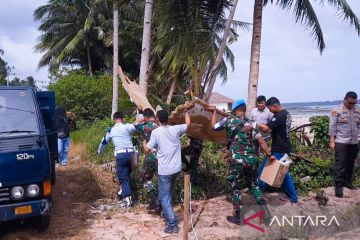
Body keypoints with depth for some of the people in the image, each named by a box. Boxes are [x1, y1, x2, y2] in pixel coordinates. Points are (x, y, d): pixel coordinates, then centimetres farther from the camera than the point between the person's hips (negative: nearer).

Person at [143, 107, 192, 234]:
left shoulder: (156, 132, -13)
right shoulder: (175, 129, -1)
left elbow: (147, 149, -7)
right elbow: (188, 123, 17)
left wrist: (144, 142, 15)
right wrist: (186, 111, 33)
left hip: (164, 170, -5)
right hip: (176, 168, 6)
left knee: (164, 197, 0)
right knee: (168, 193, 27)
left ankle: (172, 225, -5)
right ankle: (167, 213, 41)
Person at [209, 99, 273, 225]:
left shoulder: (229, 120, 0)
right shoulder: (251, 123, 10)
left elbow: (214, 126, 12)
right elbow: (261, 141, 7)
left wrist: (214, 112, 24)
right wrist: (270, 155, 15)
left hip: (237, 160, -4)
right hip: (251, 158, 4)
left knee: (235, 188, 11)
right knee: (253, 184, 22)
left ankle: (238, 217, 18)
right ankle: (265, 211, 13)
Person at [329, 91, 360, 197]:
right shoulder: (337, 110, -8)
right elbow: (332, 126, -9)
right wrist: (332, 141, -13)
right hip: (341, 142, -5)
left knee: (350, 163, 13)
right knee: (340, 163, -5)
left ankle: (347, 181, 27)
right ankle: (338, 185, -2)